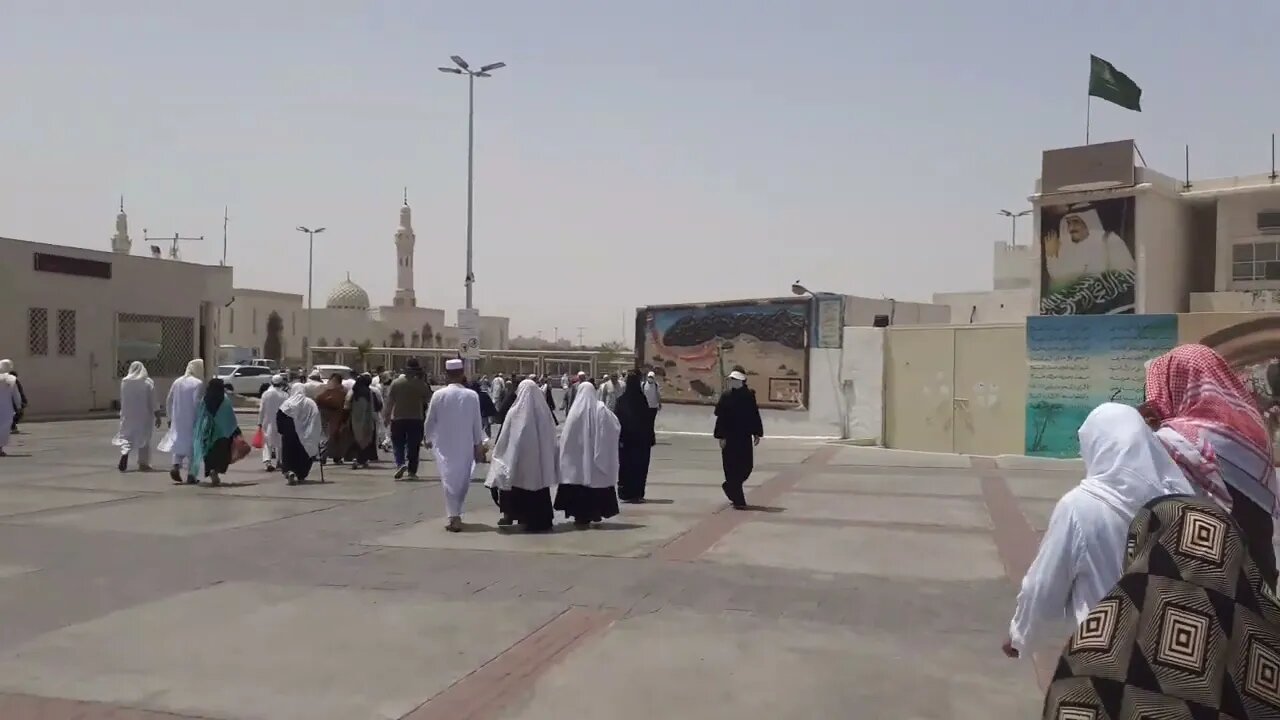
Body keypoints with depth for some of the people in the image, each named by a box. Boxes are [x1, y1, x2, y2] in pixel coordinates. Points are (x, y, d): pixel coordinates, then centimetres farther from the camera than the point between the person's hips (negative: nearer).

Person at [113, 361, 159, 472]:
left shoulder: (124, 381, -2)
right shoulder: (148, 382, -7)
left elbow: (122, 399, 4)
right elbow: (153, 401, -8)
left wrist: (123, 412, 17)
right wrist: (157, 415, -4)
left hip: (128, 415, 1)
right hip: (144, 415, -1)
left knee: (126, 435, 12)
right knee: (144, 437, 11)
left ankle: (124, 453, -16)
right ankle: (143, 462, 14)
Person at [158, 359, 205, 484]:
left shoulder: (177, 382, 8)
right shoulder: (198, 384, -11)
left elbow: (169, 401, 12)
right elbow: (197, 403, -16)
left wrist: (171, 417, 20)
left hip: (178, 421, 5)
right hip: (192, 422, -5)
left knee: (179, 443, 18)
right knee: (193, 446, 4)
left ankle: (175, 466, -3)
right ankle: (191, 475, 3)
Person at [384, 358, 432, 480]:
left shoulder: (396, 383, -3)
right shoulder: (421, 385, -5)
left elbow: (389, 402, -3)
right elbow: (429, 400, 5)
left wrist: (386, 416, 6)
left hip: (398, 418, 0)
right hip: (416, 419, 0)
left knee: (398, 444, 10)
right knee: (413, 446, 8)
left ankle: (400, 464, -11)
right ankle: (412, 471, 7)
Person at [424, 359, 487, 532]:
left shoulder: (438, 395, -10)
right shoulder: (472, 395, -9)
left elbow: (429, 421, -1)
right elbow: (477, 423, -4)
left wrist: (428, 438, 18)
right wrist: (478, 443, 9)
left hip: (444, 445, -1)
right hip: (466, 445, 1)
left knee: (449, 479, 1)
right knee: (463, 479, 15)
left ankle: (454, 517, -8)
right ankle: (456, 515, 25)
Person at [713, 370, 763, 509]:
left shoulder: (749, 395, 3)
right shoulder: (726, 396, -6)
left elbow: (754, 415, 9)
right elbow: (721, 417, -7)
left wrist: (757, 434, 7)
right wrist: (721, 437, -12)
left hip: (745, 437, 4)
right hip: (730, 438, -4)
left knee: (747, 466, 7)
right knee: (733, 468, -1)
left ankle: (730, 487, 34)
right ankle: (738, 501, 5)